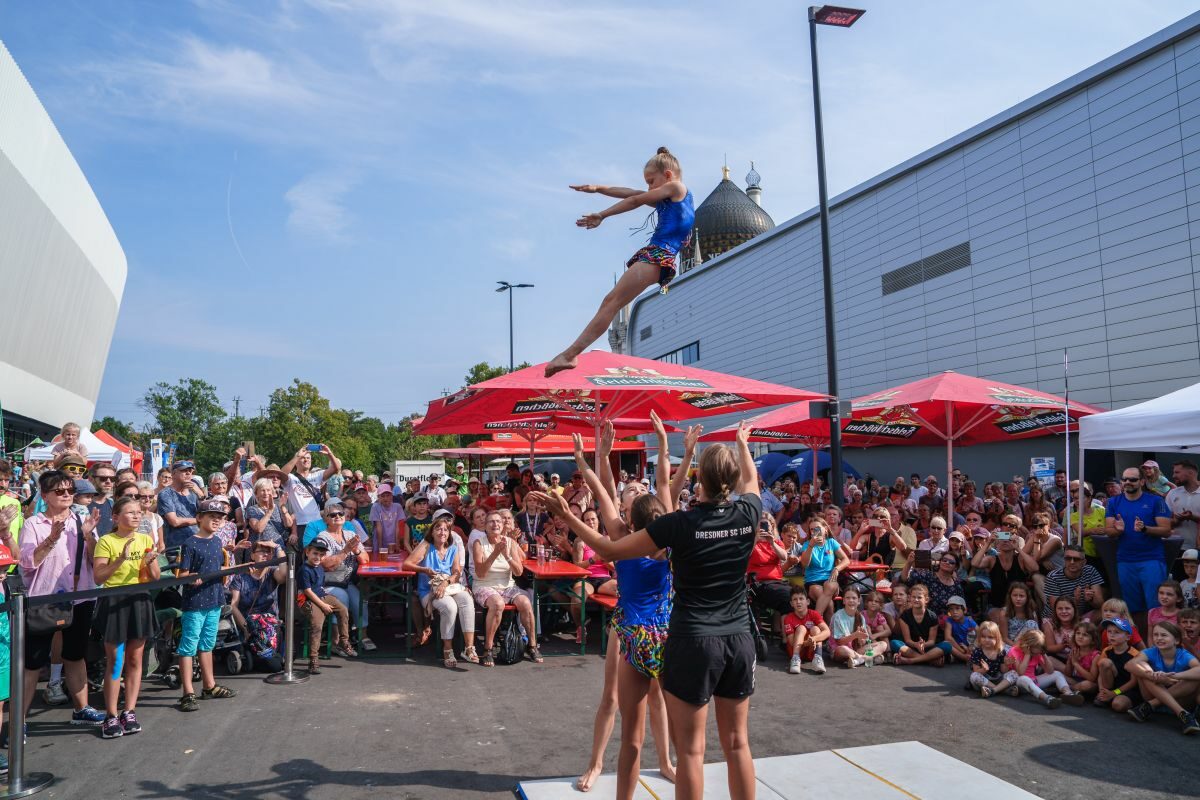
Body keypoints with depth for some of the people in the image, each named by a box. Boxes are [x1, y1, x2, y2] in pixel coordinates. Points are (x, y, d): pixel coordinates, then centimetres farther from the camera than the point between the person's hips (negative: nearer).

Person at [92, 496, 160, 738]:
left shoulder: (145, 540, 6)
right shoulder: (106, 541, -6)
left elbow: (155, 578, 7)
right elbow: (98, 577, -14)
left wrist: (150, 562, -13)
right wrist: (121, 559, -24)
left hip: (139, 601, 4)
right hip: (114, 602, -4)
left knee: (135, 659, 8)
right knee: (115, 661, 0)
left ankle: (129, 712, 17)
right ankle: (111, 717, 9)